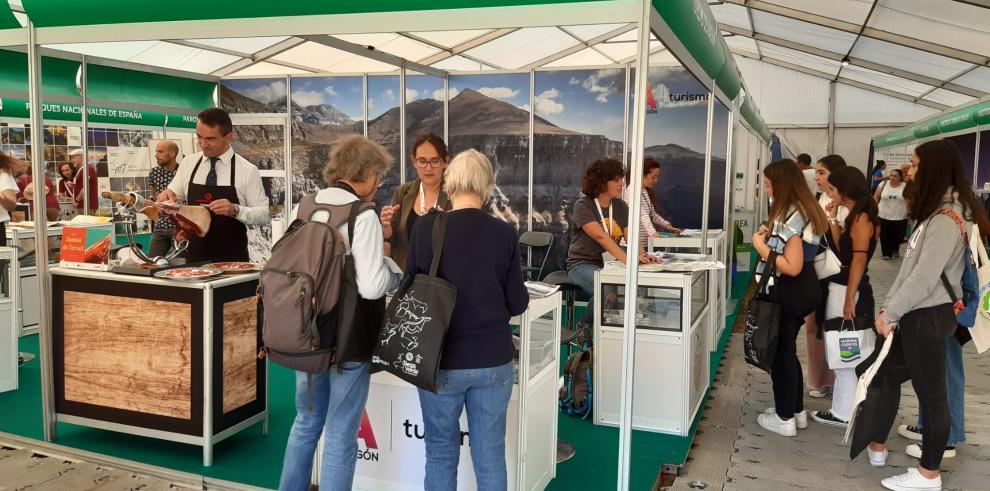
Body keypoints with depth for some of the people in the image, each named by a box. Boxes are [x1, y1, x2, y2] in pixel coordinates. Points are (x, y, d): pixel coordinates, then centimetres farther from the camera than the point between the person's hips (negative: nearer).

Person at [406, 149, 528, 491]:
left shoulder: (425, 228, -9)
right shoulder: (503, 233, -7)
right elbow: (518, 303, -1)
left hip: (442, 360, 0)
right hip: (493, 360, 1)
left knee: (441, 452, 14)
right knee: (491, 454, 12)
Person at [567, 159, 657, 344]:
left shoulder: (620, 207, 11)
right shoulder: (583, 205, -9)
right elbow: (601, 237, -24)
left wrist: (641, 255, -22)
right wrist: (628, 259, -35)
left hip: (610, 265, 6)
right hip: (583, 264, -6)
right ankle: (586, 325, -6)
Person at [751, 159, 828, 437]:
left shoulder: (791, 216, -22)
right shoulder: (803, 210, 10)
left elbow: (792, 267, -27)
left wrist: (760, 246, -20)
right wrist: (771, 235, 8)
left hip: (788, 292, -10)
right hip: (803, 289, 10)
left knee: (780, 353, 3)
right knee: (787, 351, 21)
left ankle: (785, 419, 16)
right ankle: (796, 410, 33)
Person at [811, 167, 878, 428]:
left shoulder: (862, 218, -15)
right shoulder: (854, 216, 12)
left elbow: (859, 260, -19)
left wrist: (849, 300, -21)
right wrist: (833, 219, 9)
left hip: (849, 290, -9)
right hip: (840, 287, 9)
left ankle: (844, 413, 8)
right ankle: (844, 407, 22)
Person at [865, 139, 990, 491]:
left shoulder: (948, 218, -19)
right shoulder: (938, 211, 14)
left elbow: (925, 276, -23)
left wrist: (890, 312, -15)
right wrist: (891, 305, 10)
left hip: (928, 316, -10)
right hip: (916, 313, 10)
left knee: (931, 392, 1)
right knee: (885, 374, 18)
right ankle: (876, 445, 32)